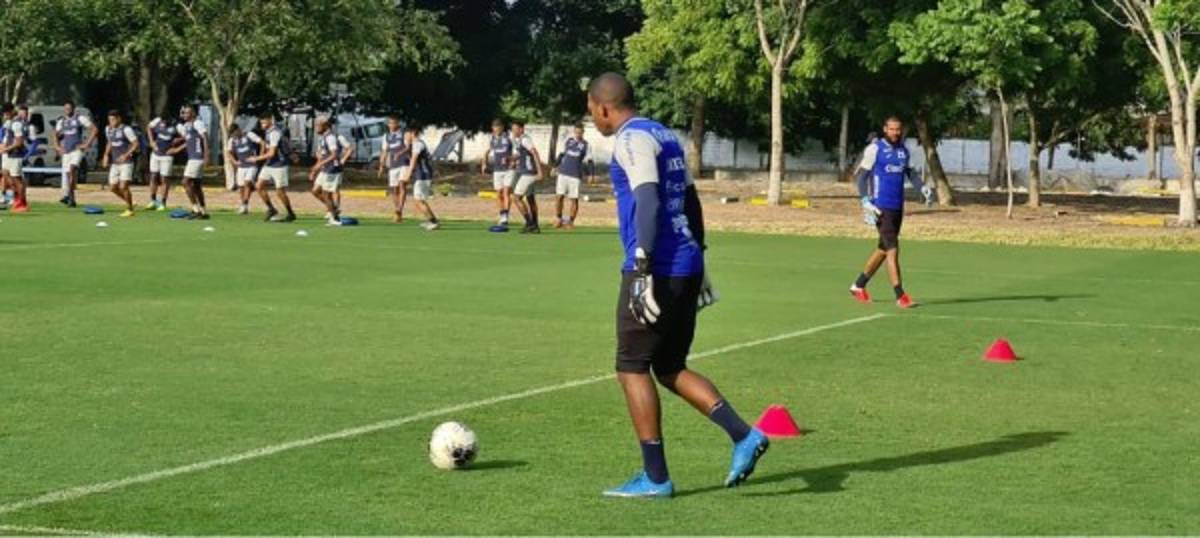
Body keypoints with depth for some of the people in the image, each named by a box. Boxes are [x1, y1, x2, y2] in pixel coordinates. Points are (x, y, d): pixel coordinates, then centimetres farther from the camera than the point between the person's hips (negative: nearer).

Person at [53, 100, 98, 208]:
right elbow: (55, 135, 27)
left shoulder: (80, 119, -2)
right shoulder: (61, 121, 13)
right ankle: (71, 199, 10)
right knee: (66, 174, 2)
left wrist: (87, 144, -8)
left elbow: (94, 129, -4)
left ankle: (68, 195, -25)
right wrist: (57, 146, 10)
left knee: (73, 168, -26)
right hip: (66, 151, 5)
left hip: (77, 149, -5)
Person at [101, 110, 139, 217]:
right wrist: (106, 155, 12)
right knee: (113, 187, 6)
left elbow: (136, 144, -14)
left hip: (126, 163, -7)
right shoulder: (108, 129, 9)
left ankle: (130, 210, 4)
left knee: (123, 187, -13)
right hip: (114, 163, 7)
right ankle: (129, 203, 27)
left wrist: (126, 155, -23)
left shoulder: (126, 129, -13)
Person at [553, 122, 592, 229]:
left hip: (576, 175, -2)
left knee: (574, 199, -2)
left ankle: (571, 221, 9)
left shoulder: (586, 146, 2)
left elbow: (589, 162, 0)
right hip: (563, 173, 2)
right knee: (559, 196, -4)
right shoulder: (568, 140, 10)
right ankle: (558, 219, 7)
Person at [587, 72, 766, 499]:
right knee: (670, 368, 16)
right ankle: (744, 435, 2)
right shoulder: (664, 135, 19)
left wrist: (642, 271, -24)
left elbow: (648, 203, -20)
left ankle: (655, 478, 4)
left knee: (632, 368, 2)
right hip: (687, 267, 9)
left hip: (657, 271, -9)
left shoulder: (631, 139, -9)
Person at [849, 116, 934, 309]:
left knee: (883, 249, 13)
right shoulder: (875, 149, -7)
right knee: (892, 249, -12)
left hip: (898, 207, 7)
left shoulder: (903, 150, 11)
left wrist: (923, 188, 10)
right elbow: (862, 175, -7)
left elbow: (909, 172, 25)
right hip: (881, 208, -7)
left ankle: (859, 285, 28)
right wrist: (866, 202, -15)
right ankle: (900, 296, -12)